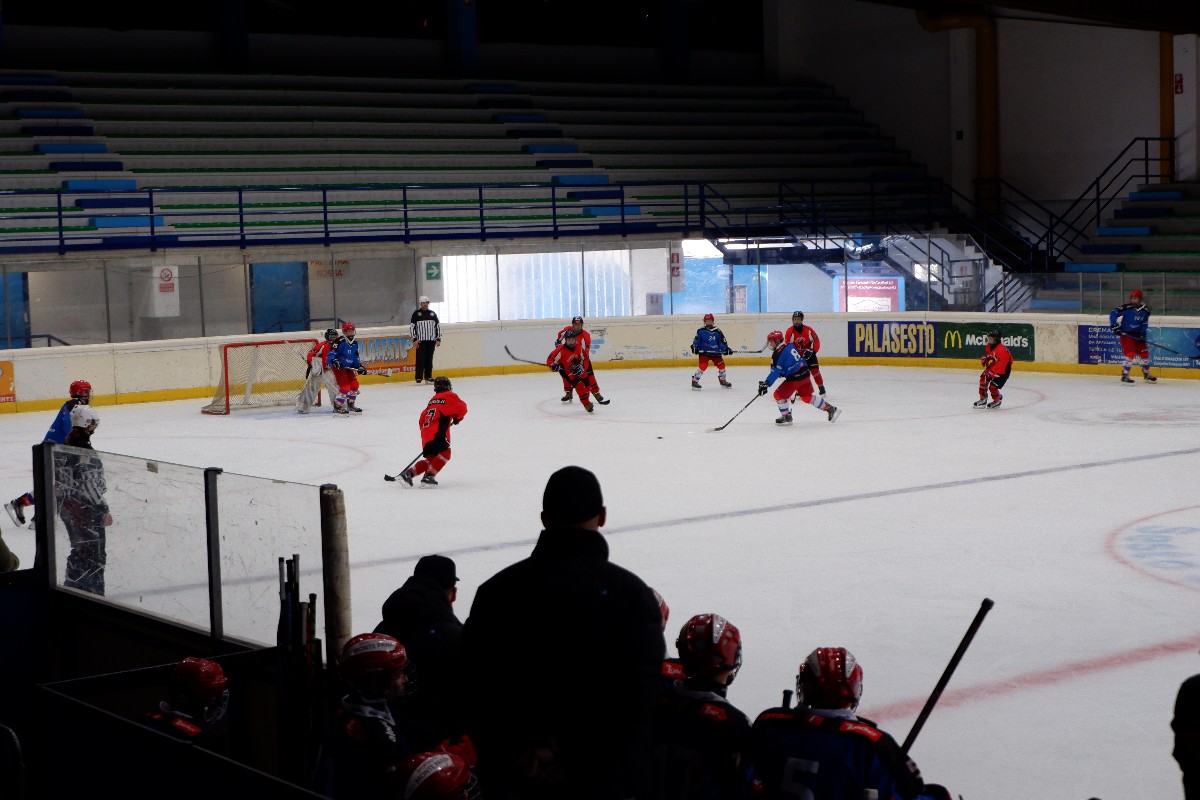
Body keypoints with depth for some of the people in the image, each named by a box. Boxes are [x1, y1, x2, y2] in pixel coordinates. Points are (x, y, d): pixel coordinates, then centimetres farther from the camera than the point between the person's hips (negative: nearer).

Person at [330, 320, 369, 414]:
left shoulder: (354, 344, 9)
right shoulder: (340, 342, -18)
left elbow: (355, 357, 18)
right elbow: (332, 353, -23)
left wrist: (359, 366, 7)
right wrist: (334, 361, -39)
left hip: (349, 367, 9)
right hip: (339, 367, -9)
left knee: (354, 385, 11)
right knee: (345, 387, -16)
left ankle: (351, 404, 29)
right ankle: (337, 406, -9)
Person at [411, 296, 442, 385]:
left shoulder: (432, 313, 11)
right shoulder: (416, 314, 1)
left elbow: (438, 326, 13)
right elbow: (411, 327, 0)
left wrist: (438, 339, 7)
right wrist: (414, 339, -7)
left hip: (431, 340, 3)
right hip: (420, 341, -3)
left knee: (429, 359, 6)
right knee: (420, 359, -7)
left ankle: (428, 376, 13)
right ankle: (419, 377, -8)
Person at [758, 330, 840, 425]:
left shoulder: (778, 354, -13)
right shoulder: (790, 346, 12)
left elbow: (775, 372, -18)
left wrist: (766, 384, -18)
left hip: (794, 378, -9)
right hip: (805, 373, 9)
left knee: (779, 395, 4)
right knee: (807, 397, 21)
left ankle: (786, 417, 12)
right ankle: (830, 408, 23)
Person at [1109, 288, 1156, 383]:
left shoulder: (1145, 310, 2)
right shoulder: (1125, 308, -14)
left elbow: (1145, 323, 5)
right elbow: (1113, 314, -12)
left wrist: (1143, 333, -8)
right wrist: (1115, 325, -17)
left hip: (1137, 335, 6)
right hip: (1126, 334, -6)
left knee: (1144, 353, 11)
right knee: (1130, 354, -19)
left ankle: (1146, 375, 31)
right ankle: (1124, 376, -12)